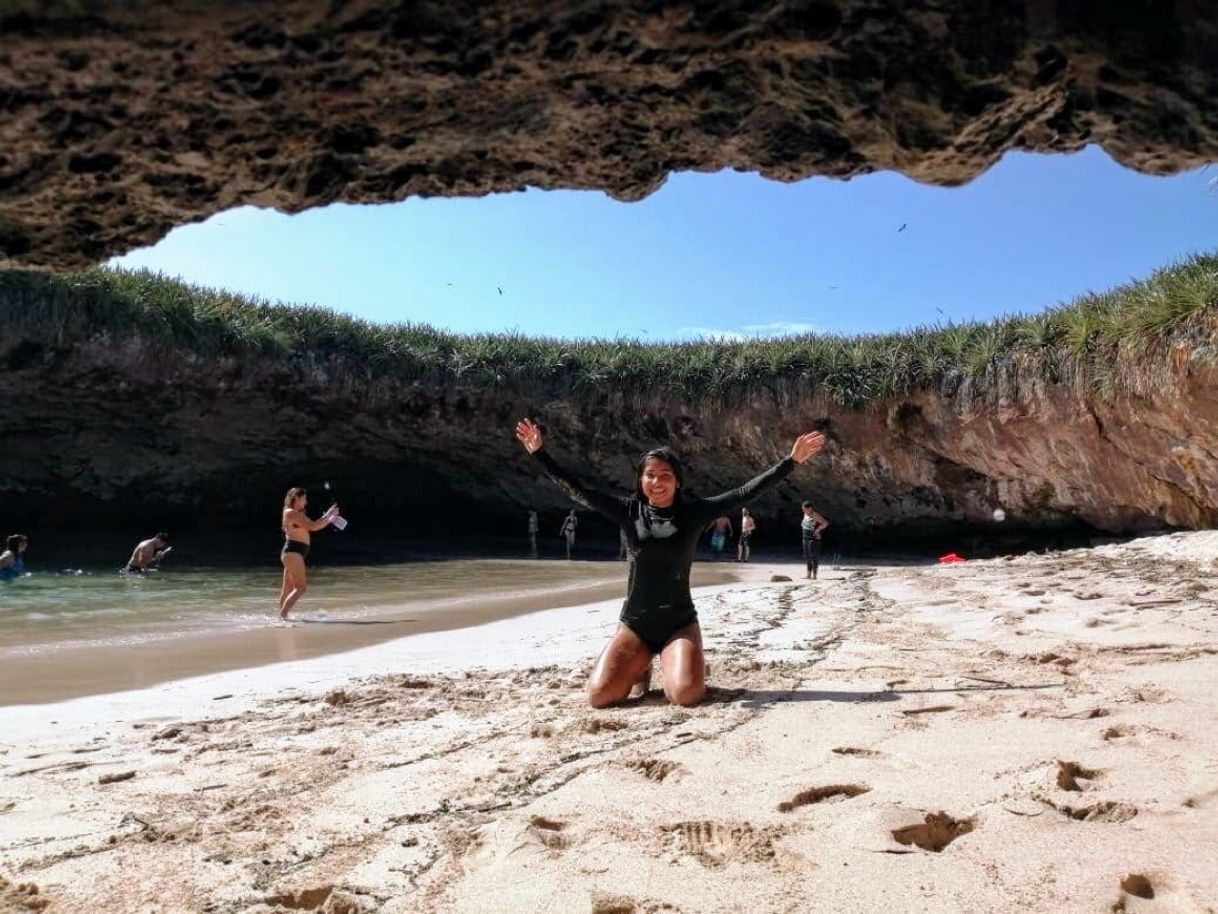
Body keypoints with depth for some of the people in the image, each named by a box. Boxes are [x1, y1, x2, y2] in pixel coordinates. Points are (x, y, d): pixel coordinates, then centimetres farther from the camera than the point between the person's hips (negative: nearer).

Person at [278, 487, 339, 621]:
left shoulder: (297, 514, 19)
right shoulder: (291, 513, -11)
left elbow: (314, 525, 21)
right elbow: (312, 527, -17)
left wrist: (329, 519, 11)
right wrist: (328, 515, -10)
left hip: (293, 553, 10)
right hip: (293, 552, -10)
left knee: (288, 588, 11)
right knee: (301, 588, -12)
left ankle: (281, 615, 14)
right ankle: (283, 615, -15)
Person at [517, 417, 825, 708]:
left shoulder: (694, 512, -3)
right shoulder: (628, 510, 0)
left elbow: (746, 493, -6)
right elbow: (577, 491, 1)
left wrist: (791, 460, -11)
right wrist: (539, 452, -1)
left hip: (680, 623, -1)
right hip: (634, 623, 2)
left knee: (686, 694, -25)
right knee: (600, 695, -15)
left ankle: (690, 662, 14)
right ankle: (639, 668, 21)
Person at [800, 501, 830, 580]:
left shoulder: (815, 515, -16)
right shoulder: (806, 514, 10)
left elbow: (825, 523, -21)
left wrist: (817, 530, -19)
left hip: (813, 538, -9)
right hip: (806, 538, 9)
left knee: (813, 556, -7)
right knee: (807, 556, 12)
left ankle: (814, 574, -4)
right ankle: (809, 574, 19)